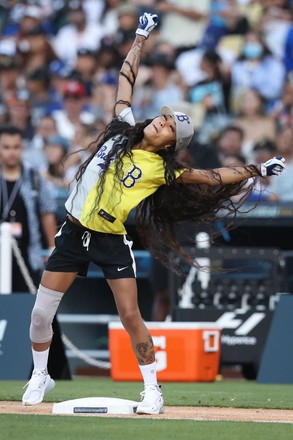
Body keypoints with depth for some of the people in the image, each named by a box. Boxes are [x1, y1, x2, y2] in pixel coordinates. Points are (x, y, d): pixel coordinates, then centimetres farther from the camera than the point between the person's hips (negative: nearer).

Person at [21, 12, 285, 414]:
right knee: (41, 313, 2)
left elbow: (209, 177, -4)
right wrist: (141, 37, 15)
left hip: (111, 242, -3)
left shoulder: (162, 170, -6)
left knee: (131, 316, -7)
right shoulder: (123, 128, 1)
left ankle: (153, 391, 3)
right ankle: (40, 377, 23)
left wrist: (257, 170, -7)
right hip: (74, 234, 3)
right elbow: (126, 78, 11)